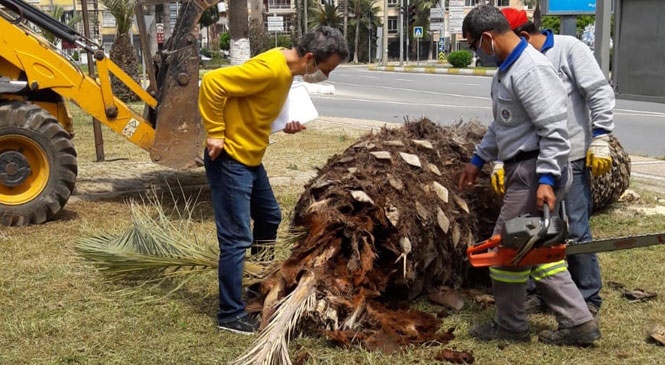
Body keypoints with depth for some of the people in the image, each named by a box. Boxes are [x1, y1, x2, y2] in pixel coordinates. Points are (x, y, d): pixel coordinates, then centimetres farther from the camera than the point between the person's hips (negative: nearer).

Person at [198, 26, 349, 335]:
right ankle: (231, 315, 5)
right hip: (229, 159, -10)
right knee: (237, 238, -6)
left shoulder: (286, 70, 6)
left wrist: (285, 124, 2)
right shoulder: (270, 69, -25)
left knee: (269, 218, 23)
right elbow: (213, 82, -26)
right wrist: (215, 132, -22)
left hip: (250, 158, 10)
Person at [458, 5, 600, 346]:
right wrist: (478, 159, 26)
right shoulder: (507, 67, 13)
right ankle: (578, 323, 19)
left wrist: (546, 179, -30)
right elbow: (501, 124, 23)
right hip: (522, 170, 10)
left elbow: (555, 131, -25)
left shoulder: (531, 70, -21)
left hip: (535, 173, -10)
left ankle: (511, 326, 17)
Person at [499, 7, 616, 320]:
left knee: (575, 232, -2)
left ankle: (589, 300, 11)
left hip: (571, 159, -6)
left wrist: (600, 141, -15)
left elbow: (600, 94, -11)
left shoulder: (569, 49, -7)